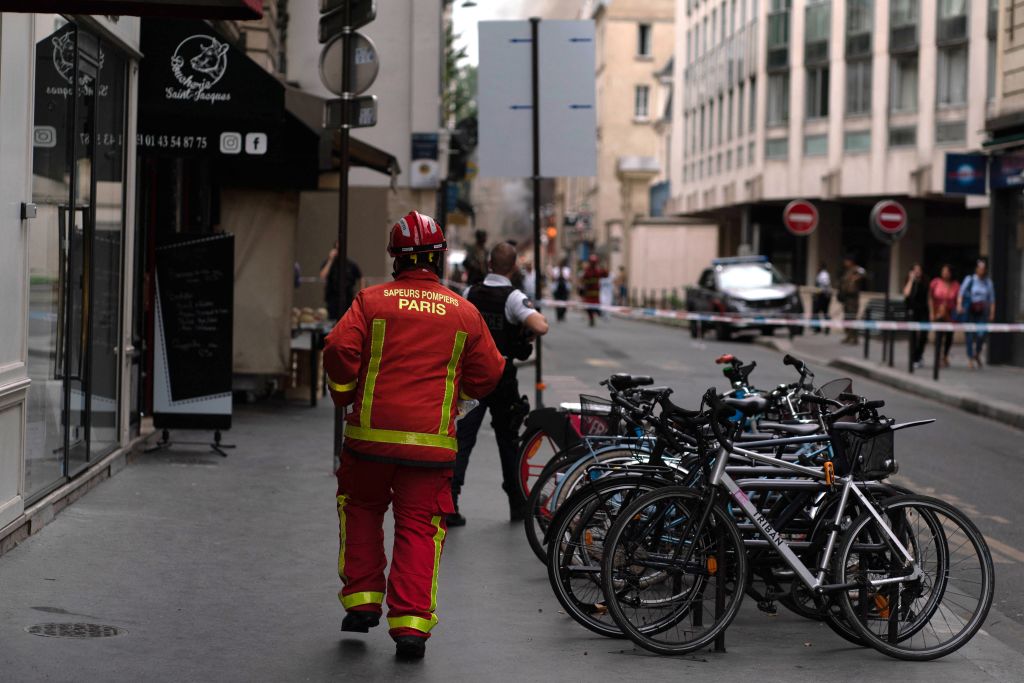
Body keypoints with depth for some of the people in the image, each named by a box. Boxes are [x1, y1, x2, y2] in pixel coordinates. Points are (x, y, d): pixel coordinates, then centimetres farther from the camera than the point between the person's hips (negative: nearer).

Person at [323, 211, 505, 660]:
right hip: (432, 439, 0)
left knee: (361, 508, 22)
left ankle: (362, 600, 20)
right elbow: (488, 376, 9)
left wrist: (344, 395, 8)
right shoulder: (464, 313, 4)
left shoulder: (372, 301, -1)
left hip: (371, 433, 0)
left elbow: (339, 350, -10)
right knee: (419, 526, 5)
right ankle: (411, 623, -3)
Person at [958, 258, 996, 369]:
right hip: (970, 310, -2)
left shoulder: (988, 282, 10)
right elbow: (961, 292, -8)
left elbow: (992, 298, 13)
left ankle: (977, 353, 14)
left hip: (982, 312, 2)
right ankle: (970, 359, 11)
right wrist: (959, 304, -25)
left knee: (982, 334, -12)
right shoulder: (969, 279, 1)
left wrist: (992, 313, 5)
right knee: (970, 335, -1)